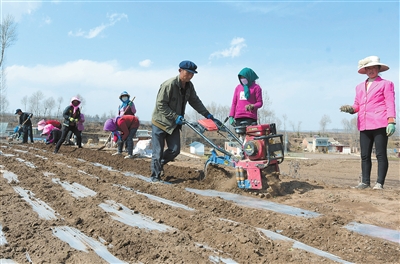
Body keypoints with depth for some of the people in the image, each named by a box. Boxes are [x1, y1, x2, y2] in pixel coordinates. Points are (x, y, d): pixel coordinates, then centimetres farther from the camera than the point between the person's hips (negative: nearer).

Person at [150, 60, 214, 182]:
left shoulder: (189, 86, 2)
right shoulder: (169, 85, -22)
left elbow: (195, 101, 12)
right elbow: (160, 105, -22)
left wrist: (207, 114, 4)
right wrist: (175, 116, -26)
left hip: (174, 124, 7)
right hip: (160, 122, -7)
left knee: (175, 150, 3)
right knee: (158, 152, -1)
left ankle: (160, 164, 29)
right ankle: (155, 177, 13)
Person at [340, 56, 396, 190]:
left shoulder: (386, 84, 9)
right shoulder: (360, 87, 23)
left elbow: (390, 104, 0)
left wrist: (391, 122, -12)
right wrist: (351, 109, -4)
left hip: (380, 124, -5)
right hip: (364, 126, 5)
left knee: (381, 154, -5)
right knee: (365, 155, 5)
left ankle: (379, 183, -2)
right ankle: (365, 182, 10)